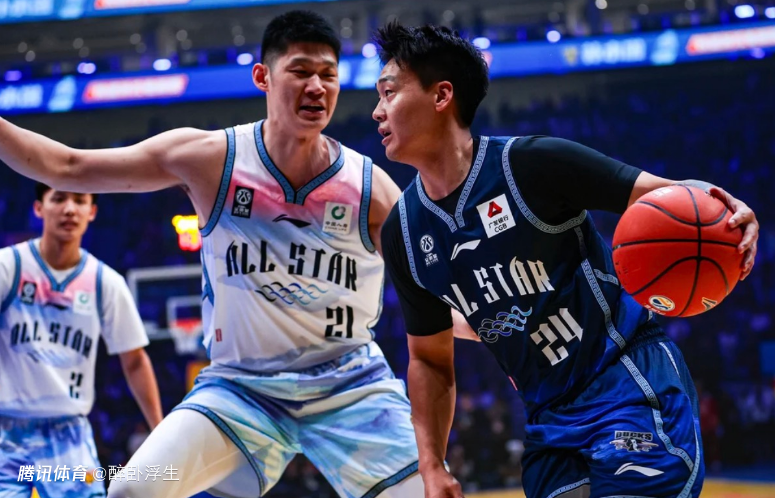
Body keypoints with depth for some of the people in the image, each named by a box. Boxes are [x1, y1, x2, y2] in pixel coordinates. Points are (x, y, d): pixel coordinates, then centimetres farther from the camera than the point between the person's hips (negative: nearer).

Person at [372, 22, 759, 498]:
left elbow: (667, 196, -12)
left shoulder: (530, 163, -13)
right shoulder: (403, 232, 4)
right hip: (550, 423, 6)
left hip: (633, 390, -5)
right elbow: (429, 359, 13)